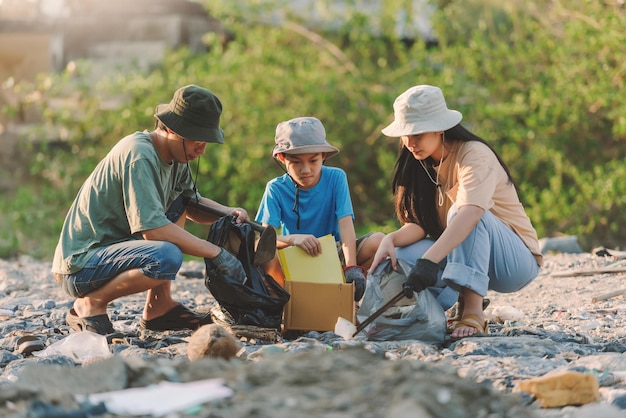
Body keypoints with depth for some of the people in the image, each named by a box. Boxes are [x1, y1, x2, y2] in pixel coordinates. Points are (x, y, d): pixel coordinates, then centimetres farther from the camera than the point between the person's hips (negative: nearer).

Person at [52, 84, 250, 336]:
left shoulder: (175, 157, 8)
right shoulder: (139, 155, -20)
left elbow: (193, 204, 22)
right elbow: (152, 229, -27)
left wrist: (228, 213, 0)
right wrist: (216, 254, -23)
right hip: (79, 265, -10)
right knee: (166, 257, -32)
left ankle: (159, 307, 7)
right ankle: (90, 304, -10)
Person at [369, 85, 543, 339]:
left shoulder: (474, 154, -20)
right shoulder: (422, 165, 3)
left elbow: (469, 214, -38)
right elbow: (419, 224, -5)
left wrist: (429, 260, -51)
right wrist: (391, 240, -28)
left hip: (517, 262, -6)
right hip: (464, 254, 6)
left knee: (459, 209, -35)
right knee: (398, 256, -20)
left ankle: (473, 312, -38)